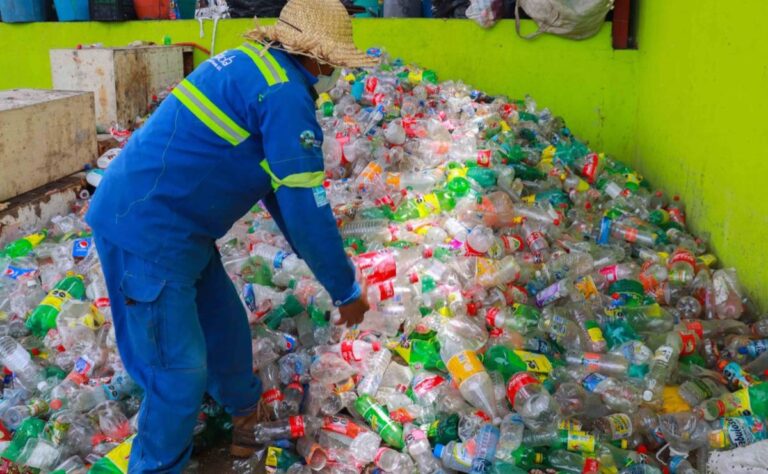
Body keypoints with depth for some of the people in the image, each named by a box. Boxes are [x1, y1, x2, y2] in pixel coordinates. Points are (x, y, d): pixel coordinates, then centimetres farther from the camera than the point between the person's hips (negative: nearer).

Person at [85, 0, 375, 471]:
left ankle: (245, 415, 46)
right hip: (147, 231, -10)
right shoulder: (285, 95, -19)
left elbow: (284, 185, 19)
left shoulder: (253, 65, 13)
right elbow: (306, 208, -17)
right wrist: (347, 290, -4)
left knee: (225, 324, 23)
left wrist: (328, 261, 23)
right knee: (180, 370, 0)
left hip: (171, 224, 10)